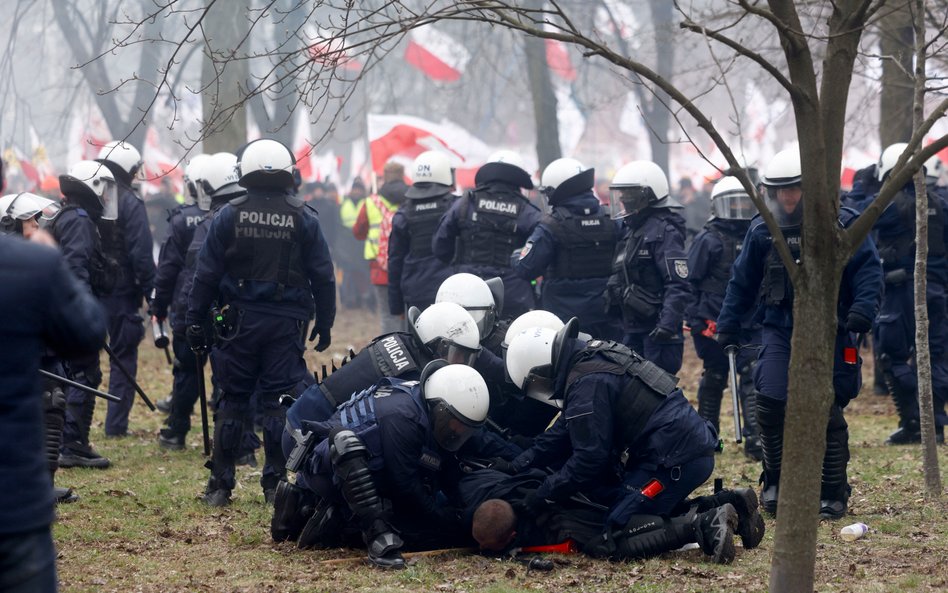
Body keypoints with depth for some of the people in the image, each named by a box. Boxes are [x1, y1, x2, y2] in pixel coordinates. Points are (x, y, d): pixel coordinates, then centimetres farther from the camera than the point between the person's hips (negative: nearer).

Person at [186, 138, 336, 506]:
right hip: (286, 324, 0)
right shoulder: (302, 219, -1)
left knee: (232, 401, 6)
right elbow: (322, 276, 3)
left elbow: (207, 274, -2)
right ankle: (275, 482, 5)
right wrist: (324, 323, 12)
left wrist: (195, 321, 4)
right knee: (279, 402, 5)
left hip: (241, 320, 0)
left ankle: (220, 485, 6)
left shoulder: (229, 216, -3)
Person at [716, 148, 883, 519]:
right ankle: (776, 482, 9)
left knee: (826, 412, -2)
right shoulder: (762, 231, 5)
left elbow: (869, 272, -7)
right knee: (770, 404, -10)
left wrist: (863, 310, -23)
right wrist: (728, 325, 14)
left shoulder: (841, 225, -5)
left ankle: (832, 495, 8)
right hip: (780, 331, 3)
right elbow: (742, 282, 14)